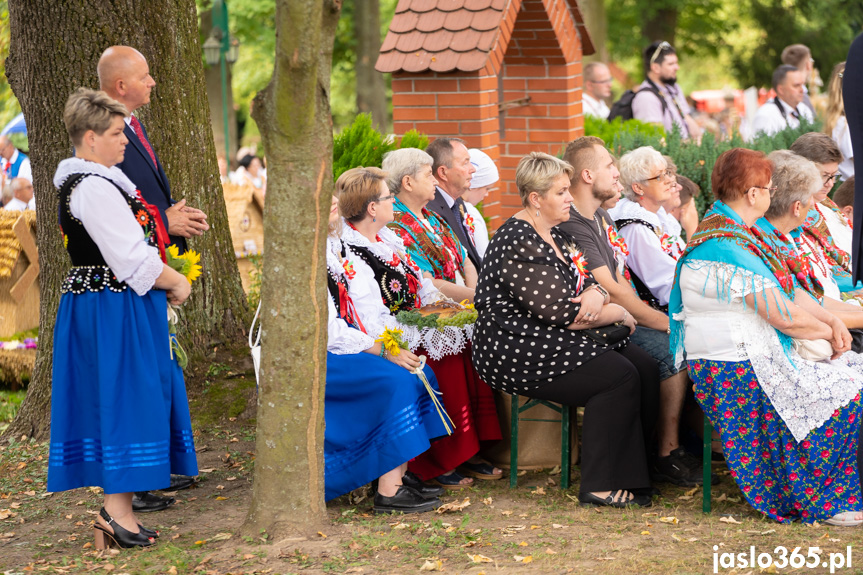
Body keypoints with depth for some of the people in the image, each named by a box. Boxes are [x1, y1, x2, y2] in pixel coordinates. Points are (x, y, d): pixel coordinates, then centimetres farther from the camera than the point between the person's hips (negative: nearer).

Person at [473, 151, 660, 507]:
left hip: (553, 343, 10)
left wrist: (595, 295, -12)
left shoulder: (555, 236, 15)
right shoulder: (519, 244, -17)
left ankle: (634, 472, -2)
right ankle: (600, 486, -16)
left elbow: (592, 285, 14)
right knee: (619, 376, -21)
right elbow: (561, 312, -21)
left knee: (644, 367, -6)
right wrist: (618, 314, -8)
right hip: (517, 353, -10)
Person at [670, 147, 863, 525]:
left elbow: (790, 292, 15)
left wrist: (831, 321, 0)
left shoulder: (737, 233, 13)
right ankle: (824, 502, 0)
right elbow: (784, 316, -22)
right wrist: (828, 332, -5)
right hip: (740, 369, -10)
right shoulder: (726, 249, -21)